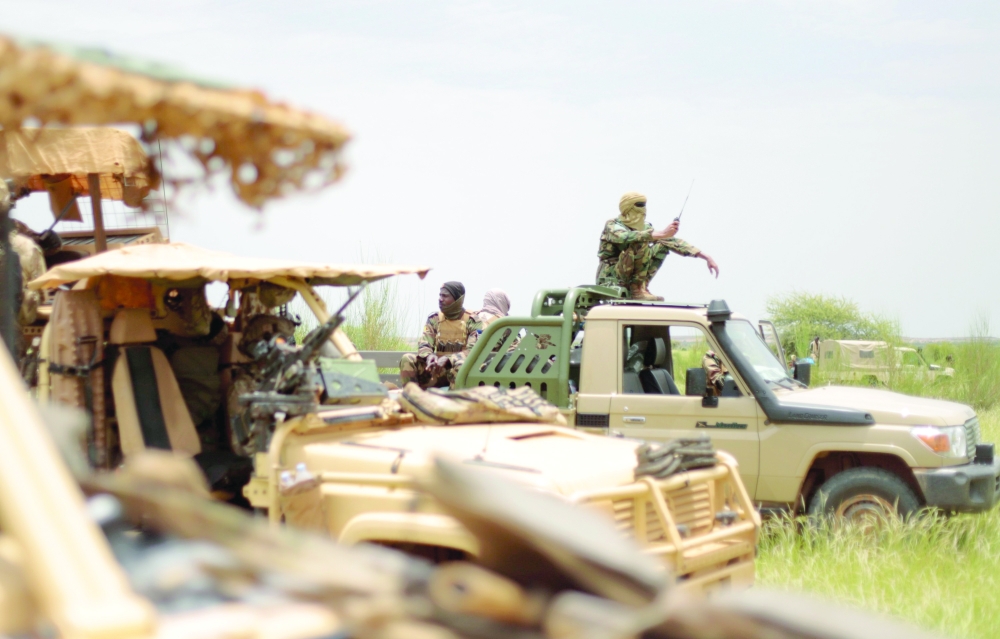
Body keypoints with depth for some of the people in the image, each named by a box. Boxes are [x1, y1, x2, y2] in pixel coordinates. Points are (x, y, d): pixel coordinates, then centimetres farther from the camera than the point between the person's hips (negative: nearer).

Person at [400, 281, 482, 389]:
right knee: (407, 359, -18)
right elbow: (423, 345, 2)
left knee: (461, 365, -39)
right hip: (437, 370, 4)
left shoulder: (472, 321, -3)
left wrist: (447, 360, -29)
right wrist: (429, 355, -24)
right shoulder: (434, 319, 9)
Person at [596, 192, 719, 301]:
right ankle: (637, 290, -22)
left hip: (630, 279, 7)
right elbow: (626, 238, -33)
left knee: (662, 245, -1)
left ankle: (640, 287, -8)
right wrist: (661, 234, -42)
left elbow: (673, 242, 6)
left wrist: (706, 256, -3)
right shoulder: (612, 225, -10)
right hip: (611, 281, -7)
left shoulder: (645, 227, 9)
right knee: (640, 243, -25)